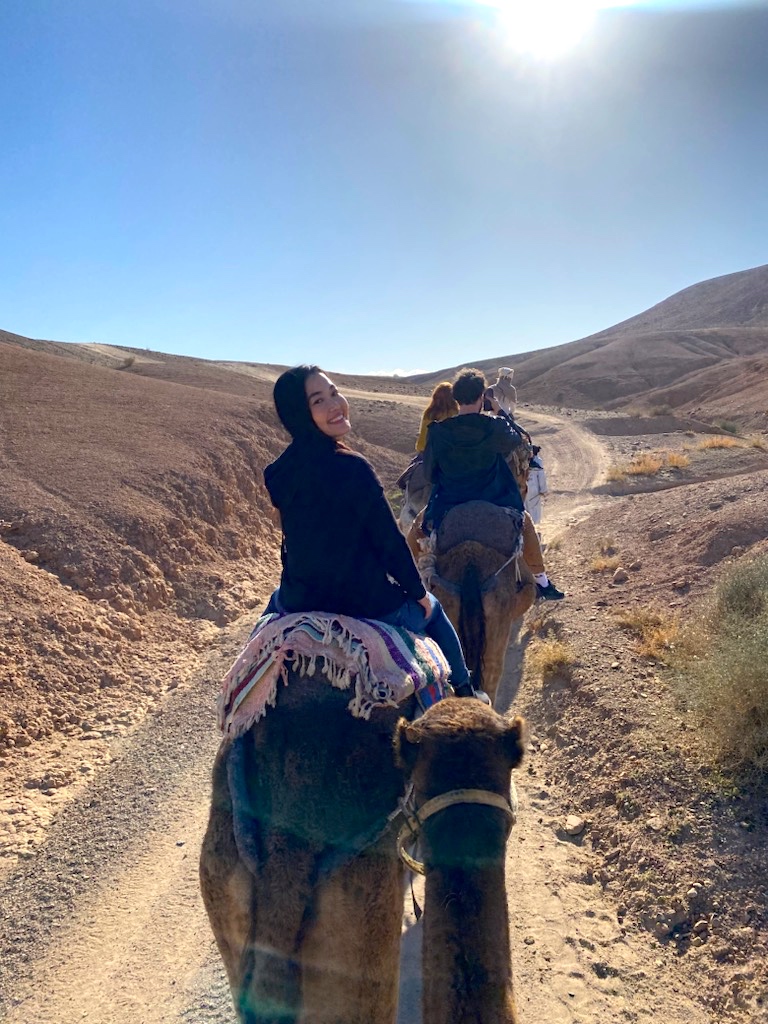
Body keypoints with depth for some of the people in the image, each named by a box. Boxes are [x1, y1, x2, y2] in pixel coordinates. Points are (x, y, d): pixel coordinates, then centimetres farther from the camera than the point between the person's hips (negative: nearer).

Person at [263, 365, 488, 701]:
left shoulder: (278, 472, -5)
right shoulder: (352, 468, -24)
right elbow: (390, 542, -17)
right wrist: (419, 594, -1)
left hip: (299, 601, 5)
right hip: (366, 605, -5)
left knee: (277, 598, 42)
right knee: (432, 611, 27)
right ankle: (465, 694, 40)